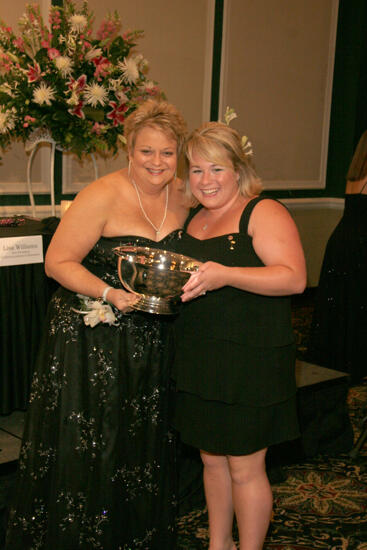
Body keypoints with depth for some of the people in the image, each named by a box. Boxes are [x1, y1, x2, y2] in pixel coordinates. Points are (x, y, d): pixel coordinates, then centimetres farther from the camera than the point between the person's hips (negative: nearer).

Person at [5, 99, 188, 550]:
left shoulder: (183, 195, 3)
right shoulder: (103, 196, -16)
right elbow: (57, 262, -15)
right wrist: (109, 294, -26)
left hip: (150, 342, 6)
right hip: (91, 342, -6)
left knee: (142, 448, 18)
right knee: (85, 455, 4)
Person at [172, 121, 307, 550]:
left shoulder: (264, 213, -9)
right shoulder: (193, 218, 14)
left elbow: (294, 278, -21)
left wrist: (225, 276, -31)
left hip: (249, 361, -7)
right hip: (199, 359, 7)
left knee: (244, 468, 4)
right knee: (212, 460, 18)